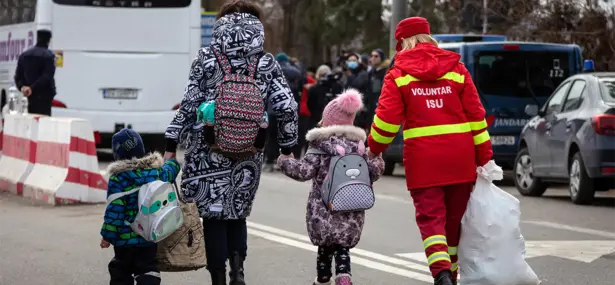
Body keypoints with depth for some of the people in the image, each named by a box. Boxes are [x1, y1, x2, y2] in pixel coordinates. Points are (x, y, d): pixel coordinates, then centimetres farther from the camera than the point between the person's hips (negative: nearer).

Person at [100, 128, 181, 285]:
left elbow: (114, 210, -17)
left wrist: (107, 236, -9)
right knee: (148, 272, 4)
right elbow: (171, 170, 26)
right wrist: (172, 159, 49)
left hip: (125, 238, -4)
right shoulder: (157, 172, 1)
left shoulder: (119, 178, -15)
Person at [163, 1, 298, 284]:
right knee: (238, 212, 18)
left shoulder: (206, 58, -2)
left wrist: (171, 144, 0)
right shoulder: (267, 63, 3)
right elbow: (287, 107, -1)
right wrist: (287, 148, 9)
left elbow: (189, 104, -4)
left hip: (209, 150, -2)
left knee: (213, 214, 7)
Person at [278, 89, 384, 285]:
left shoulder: (321, 146, -6)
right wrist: (378, 162, 30)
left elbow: (304, 171, -12)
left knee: (325, 246, 12)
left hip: (323, 211, -3)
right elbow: (372, 173, 9)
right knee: (343, 247, 7)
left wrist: (285, 162, 4)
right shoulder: (358, 146, 7)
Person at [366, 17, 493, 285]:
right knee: (455, 217, 15)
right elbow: (476, 115, 6)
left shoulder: (398, 74, 2)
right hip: (460, 157, 3)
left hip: (423, 158, -3)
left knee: (431, 216, -4)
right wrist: (484, 157, 11)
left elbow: (386, 119, -4)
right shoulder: (456, 69, 8)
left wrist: (374, 148, 13)